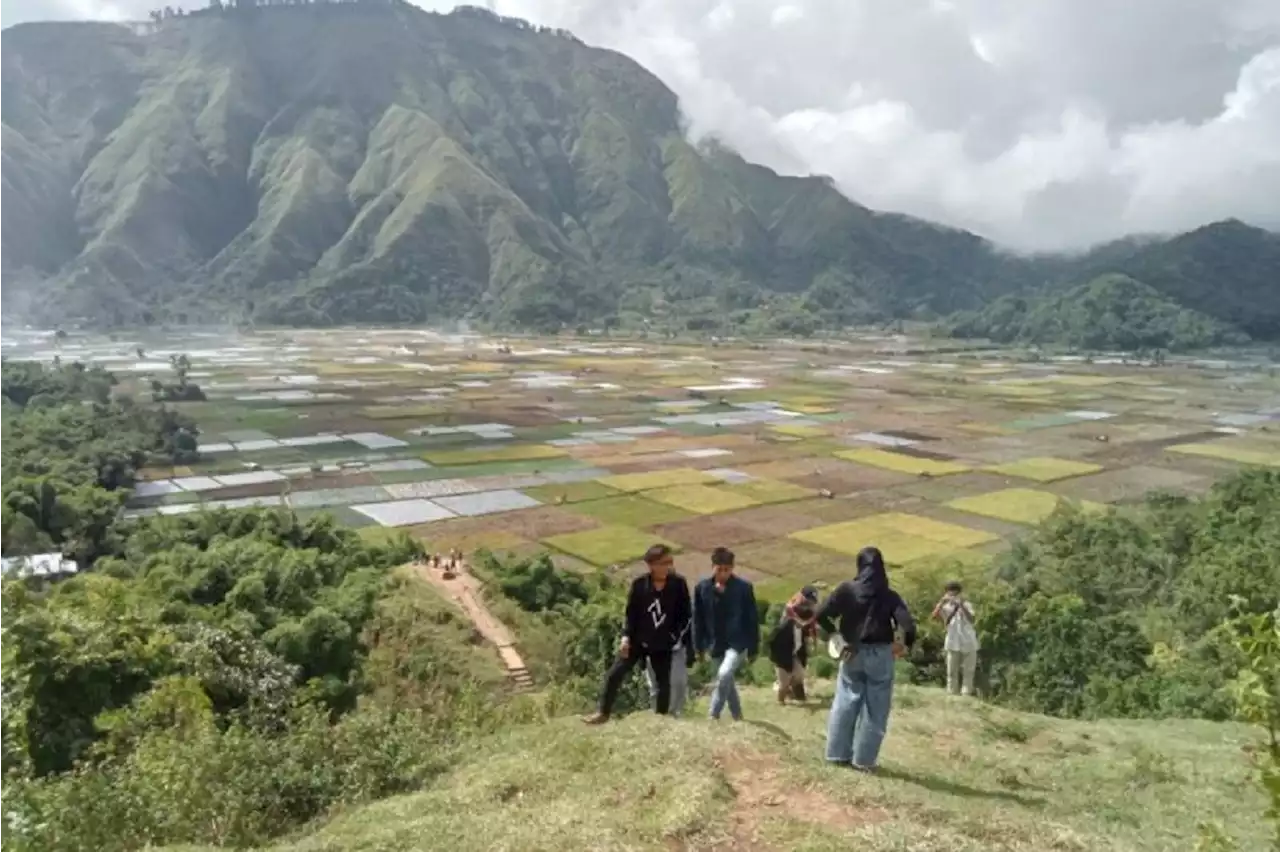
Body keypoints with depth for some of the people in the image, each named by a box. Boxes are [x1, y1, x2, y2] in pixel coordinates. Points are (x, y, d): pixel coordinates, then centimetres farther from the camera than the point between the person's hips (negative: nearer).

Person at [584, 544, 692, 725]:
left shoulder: (678, 584, -10)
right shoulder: (639, 583, -9)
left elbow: (685, 615, -1)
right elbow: (630, 613, -2)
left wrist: (675, 636, -8)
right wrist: (626, 636, -11)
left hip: (663, 644, 0)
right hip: (637, 640, 0)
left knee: (664, 682, 7)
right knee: (615, 674, -3)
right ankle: (603, 713, 11)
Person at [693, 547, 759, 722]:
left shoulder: (744, 587, -11)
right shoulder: (702, 588, -5)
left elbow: (752, 619, -4)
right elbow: (698, 619, 4)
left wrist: (753, 648, -3)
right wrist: (699, 646, 5)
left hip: (738, 643, -4)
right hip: (716, 645, 4)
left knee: (724, 675, -24)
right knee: (727, 682, 16)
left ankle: (713, 716, -10)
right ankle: (737, 717, 35)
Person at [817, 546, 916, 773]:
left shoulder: (847, 589, -4)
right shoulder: (889, 595, -6)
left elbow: (821, 614, -8)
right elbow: (908, 627, -16)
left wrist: (836, 635, 4)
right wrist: (904, 645, 3)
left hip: (852, 653, 2)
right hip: (880, 654, -2)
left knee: (845, 703, 13)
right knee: (874, 709, 7)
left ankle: (838, 753, 17)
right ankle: (863, 760, 10)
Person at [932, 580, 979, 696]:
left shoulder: (967, 605, 5)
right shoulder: (946, 607, 6)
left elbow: (971, 619, -14)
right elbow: (935, 615, -14)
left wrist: (961, 605, -24)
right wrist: (942, 601, -23)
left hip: (969, 643, 0)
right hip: (953, 644, 0)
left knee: (968, 671, 3)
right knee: (952, 672, 3)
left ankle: (966, 695, 7)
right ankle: (952, 694, 8)